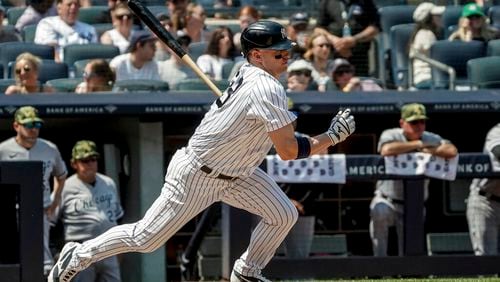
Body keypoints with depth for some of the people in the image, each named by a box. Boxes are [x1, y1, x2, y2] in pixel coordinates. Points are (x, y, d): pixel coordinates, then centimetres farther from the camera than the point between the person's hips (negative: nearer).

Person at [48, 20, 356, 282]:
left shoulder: (248, 73, -2)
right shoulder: (268, 89, -30)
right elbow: (289, 151, -29)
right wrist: (333, 136, -21)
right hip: (195, 176, -9)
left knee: (284, 215, 2)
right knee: (145, 238, 2)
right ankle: (78, 255, 21)